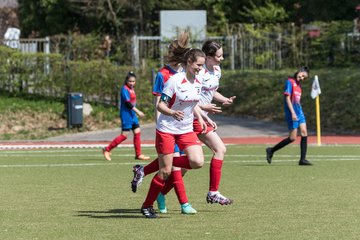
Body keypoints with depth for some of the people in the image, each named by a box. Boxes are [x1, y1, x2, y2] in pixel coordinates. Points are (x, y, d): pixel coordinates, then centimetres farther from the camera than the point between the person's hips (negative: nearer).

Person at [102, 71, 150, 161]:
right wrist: (137, 111, -23)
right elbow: (127, 103, -22)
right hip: (126, 114, -9)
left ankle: (138, 154, 10)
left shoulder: (131, 89, 12)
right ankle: (107, 150, 2)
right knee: (124, 135, -7)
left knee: (137, 132, 5)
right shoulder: (124, 89, -15)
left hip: (132, 114, 9)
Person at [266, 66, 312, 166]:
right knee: (292, 137, -6)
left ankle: (302, 159, 0)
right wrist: (293, 113, -21)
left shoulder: (298, 83, 14)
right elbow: (287, 98, -16)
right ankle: (271, 151, 9)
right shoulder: (290, 82, -11)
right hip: (292, 113, -8)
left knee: (304, 133, -2)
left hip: (299, 112, 8)